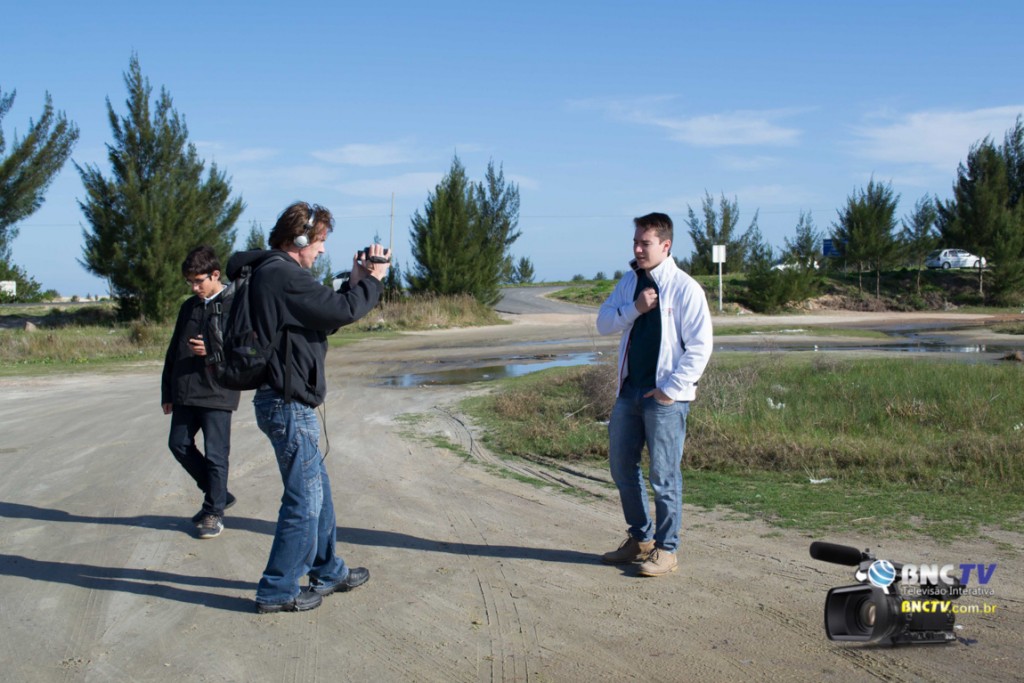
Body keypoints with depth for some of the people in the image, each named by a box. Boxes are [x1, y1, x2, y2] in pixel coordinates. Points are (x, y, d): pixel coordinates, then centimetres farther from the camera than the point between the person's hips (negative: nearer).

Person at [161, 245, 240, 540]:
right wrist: (167, 392, 15)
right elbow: (173, 351, 17)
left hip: (217, 394, -7)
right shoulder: (189, 306, 13)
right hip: (185, 393, 7)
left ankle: (214, 512, 12)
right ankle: (219, 494, 26)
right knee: (179, 444, 11)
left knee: (215, 455, -2)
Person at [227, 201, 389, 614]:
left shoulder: (274, 273, 15)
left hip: (286, 402, 11)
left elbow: (325, 314, 17)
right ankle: (278, 591, 8)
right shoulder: (283, 276, -18)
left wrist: (355, 282, 8)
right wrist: (371, 280, -6)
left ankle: (328, 571, 34)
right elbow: (342, 311, -22)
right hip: (289, 405, -11)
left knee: (318, 490, 20)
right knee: (304, 499, -2)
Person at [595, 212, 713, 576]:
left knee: (663, 474, -2)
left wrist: (671, 389, -15)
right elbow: (603, 322, 7)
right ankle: (640, 538, 29)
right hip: (629, 390, 7)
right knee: (622, 467, 14)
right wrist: (634, 308, -11)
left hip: (665, 395, -7)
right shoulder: (630, 281, 10)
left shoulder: (685, 288, -9)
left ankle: (666, 549, 10)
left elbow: (700, 347, -12)